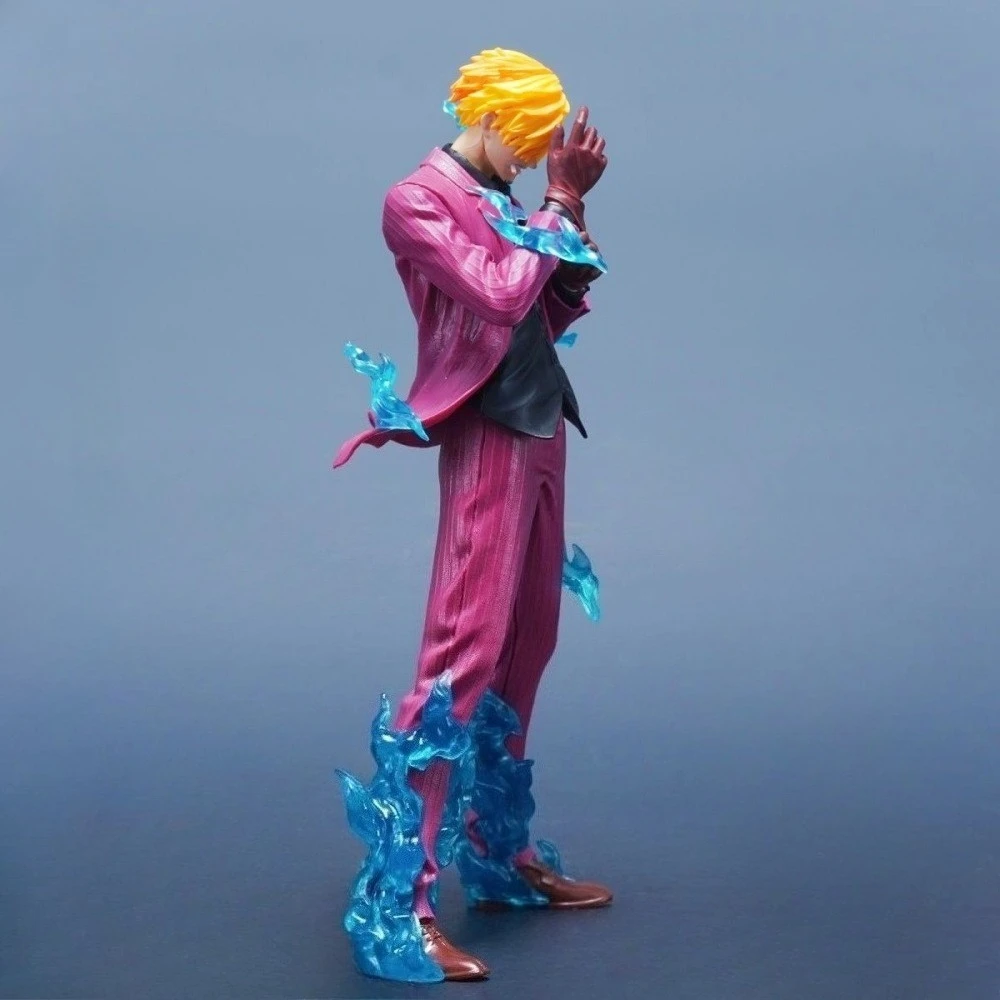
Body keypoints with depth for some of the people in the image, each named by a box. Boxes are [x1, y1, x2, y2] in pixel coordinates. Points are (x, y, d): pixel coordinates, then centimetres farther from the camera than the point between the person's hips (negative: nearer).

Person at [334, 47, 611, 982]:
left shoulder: (501, 202, 14)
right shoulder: (417, 201, -8)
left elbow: (556, 312, 16)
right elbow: (502, 296, -19)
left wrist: (571, 209, 5)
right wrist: (558, 202, -8)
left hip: (542, 433, 8)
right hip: (488, 441, -8)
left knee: (524, 652, 12)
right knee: (463, 655, -13)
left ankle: (501, 850, 23)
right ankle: (403, 894, -11)